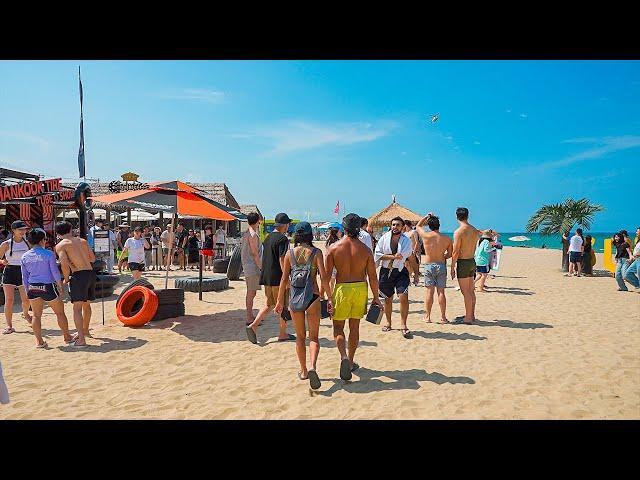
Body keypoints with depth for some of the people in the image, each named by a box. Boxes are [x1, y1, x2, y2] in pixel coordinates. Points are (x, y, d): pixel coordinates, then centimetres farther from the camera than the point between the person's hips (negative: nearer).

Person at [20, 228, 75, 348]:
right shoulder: (49, 254, -10)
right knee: (60, 312, 10)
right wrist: (60, 285, 4)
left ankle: (39, 341, 13)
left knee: (36, 315, 12)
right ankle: (67, 337, 20)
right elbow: (55, 272, -8)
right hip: (48, 287, -4)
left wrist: (27, 291, 17)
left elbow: (24, 276, 9)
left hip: (32, 288, 4)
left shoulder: (24, 257, 4)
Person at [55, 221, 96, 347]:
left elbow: (64, 263, -15)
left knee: (77, 308, -4)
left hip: (79, 275, -6)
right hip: (91, 273, 6)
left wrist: (66, 278, -1)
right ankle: (85, 330, 42)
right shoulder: (83, 241, 15)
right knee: (86, 304, 23)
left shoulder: (60, 245, -1)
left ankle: (81, 340, -10)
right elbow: (93, 258, 20)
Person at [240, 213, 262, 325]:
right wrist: (261, 267, -16)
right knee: (251, 293, -6)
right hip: (252, 267, -10)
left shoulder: (245, 233, 14)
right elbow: (254, 253, -20)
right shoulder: (253, 235, -16)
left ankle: (251, 316, 25)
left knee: (251, 293, 16)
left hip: (247, 266, 10)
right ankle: (249, 319, -2)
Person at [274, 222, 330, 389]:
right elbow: (323, 277, -11)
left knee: (300, 336, 17)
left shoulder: (290, 253, 1)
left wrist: (280, 301, 7)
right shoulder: (316, 252, -5)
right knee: (314, 337, 8)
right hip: (312, 297, -2)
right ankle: (312, 367, -15)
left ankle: (303, 370, 25)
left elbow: (284, 279, 1)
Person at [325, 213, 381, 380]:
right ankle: (351, 362, 27)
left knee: (338, 327, 11)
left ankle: (344, 357, -12)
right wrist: (376, 298, 8)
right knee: (354, 327, 16)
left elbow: (326, 275, -7)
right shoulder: (365, 249, -4)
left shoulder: (334, 248, -7)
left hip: (342, 289, -2)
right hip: (360, 288, 2)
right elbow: (372, 277, -3)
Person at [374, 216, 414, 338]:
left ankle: (403, 325, -3)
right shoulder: (384, 238, -2)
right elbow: (377, 254, -7)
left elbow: (411, 258, 2)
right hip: (386, 272, 1)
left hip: (400, 272, -1)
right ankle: (388, 322, 30)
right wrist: (392, 256, -15)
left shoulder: (406, 240, -2)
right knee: (388, 299, 12)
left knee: (404, 297, -15)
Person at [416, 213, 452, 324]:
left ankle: (427, 316, 10)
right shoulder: (446, 239, -3)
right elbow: (450, 254, 6)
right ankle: (443, 317, 9)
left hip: (429, 266, -1)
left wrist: (427, 217, 20)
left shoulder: (425, 235, -7)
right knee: (441, 292, 5)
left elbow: (418, 226, 13)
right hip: (441, 266, 1)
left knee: (430, 291, 5)